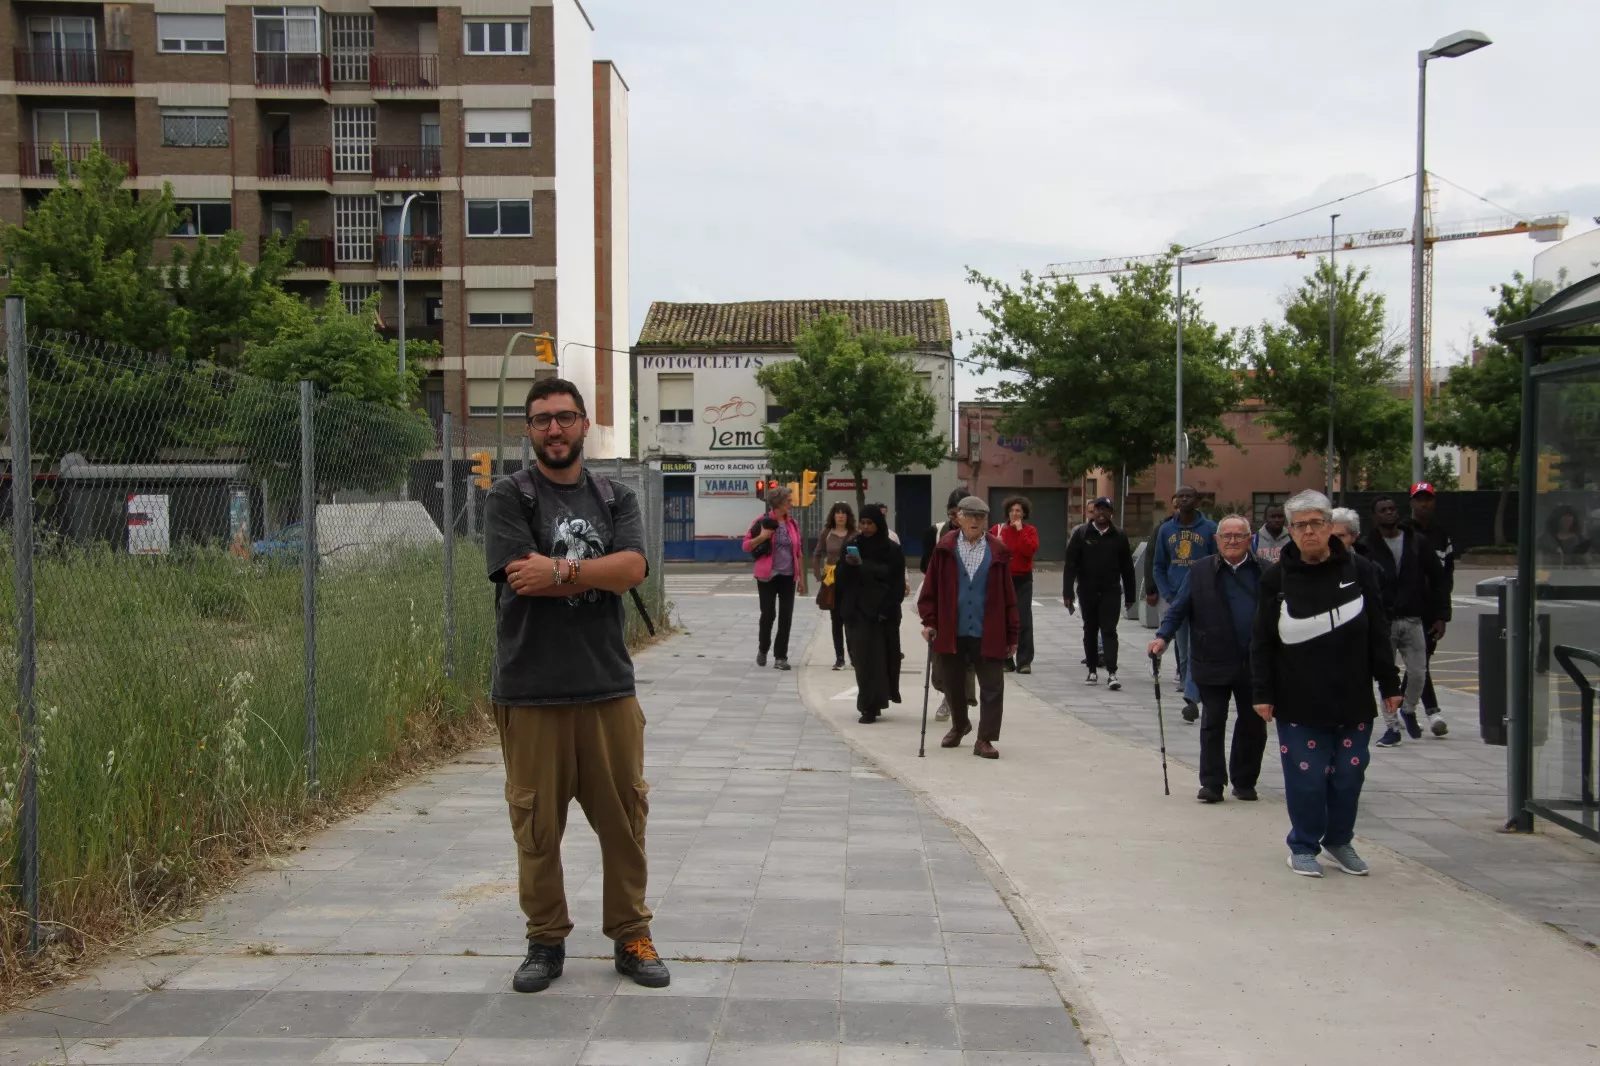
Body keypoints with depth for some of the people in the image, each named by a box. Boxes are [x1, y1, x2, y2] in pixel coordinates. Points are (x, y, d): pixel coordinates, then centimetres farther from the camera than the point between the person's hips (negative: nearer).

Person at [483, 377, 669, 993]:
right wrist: (596, 573, -7)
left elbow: (633, 568, -6)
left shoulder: (616, 499, 12)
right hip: (530, 691, -2)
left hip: (608, 687, 3)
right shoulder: (509, 498, 2)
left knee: (623, 817, 7)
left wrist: (562, 571, -13)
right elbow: (524, 576, -13)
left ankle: (631, 937, 20)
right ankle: (546, 942, 19)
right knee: (536, 824, 4)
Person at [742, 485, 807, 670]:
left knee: (786, 617, 1)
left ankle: (780, 656, 8)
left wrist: (801, 578, 11)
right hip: (767, 576, -4)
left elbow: (798, 552, 13)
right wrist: (762, 537, -20)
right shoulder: (763, 521, -5)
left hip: (788, 577, 4)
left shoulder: (793, 523, 8)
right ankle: (762, 649, 24)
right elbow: (746, 545, -3)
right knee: (768, 614, 0)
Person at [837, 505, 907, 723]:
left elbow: (898, 584, -2)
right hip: (857, 612, 2)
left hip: (883, 613, -2)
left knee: (879, 658, -1)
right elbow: (840, 578, 5)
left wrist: (887, 610, -11)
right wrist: (847, 565, -15)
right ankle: (871, 705, 2)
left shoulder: (892, 550, -1)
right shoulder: (852, 546, 5)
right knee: (863, 658, -1)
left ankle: (870, 706, 5)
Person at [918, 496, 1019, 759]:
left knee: (992, 688, -4)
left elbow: (1008, 596, 2)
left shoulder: (998, 551, 0)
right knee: (953, 685, 16)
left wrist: (1012, 634, 1)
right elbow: (930, 589, 3)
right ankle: (959, 725, 39)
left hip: (987, 634, -1)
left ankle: (985, 739, 4)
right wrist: (929, 621, -5)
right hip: (951, 632, 1)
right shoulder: (945, 548, 1)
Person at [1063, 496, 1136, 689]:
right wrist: (1068, 593, -10)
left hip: (1110, 592, -1)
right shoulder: (1081, 534, -1)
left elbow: (1127, 568, 6)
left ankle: (1111, 673, -11)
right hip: (1087, 592, 1)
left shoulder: (1119, 536, 3)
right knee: (1090, 631, 10)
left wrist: (1130, 595, 5)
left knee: (1109, 631, -6)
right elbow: (1070, 565, -4)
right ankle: (1092, 671, 20)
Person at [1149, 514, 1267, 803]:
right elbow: (1179, 608, 2)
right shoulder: (1201, 571, 1)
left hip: (1255, 663, 1)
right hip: (1213, 663, -1)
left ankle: (1245, 782, 26)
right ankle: (1212, 783, 10)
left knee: (1252, 725, 11)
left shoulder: (1265, 570, 1)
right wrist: (1163, 636, -12)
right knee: (1212, 724, 3)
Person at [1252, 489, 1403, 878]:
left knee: (1349, 775, 9)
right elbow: (1262, 642, 1)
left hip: (1354, 700, 2)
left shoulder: (1359, 571, 2)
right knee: (1306, 777, 2)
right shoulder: (1277, 578, -1)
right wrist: (1263, 693, -3)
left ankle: (1339, 841, 29)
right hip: (1298, 703, -2)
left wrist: (1389, 684, 5)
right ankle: (1304, 846, 19)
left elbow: (1378, 634, 6)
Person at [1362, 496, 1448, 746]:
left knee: (1418, 672, 2)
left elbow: (1437, 578, 7)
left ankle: (1409, 710, 32)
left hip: (1413, 620, 2)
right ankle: (1392, 727, 14)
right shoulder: (1367, 547, -5)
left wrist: (1440, 615, 2)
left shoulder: (1417, 543, 4)